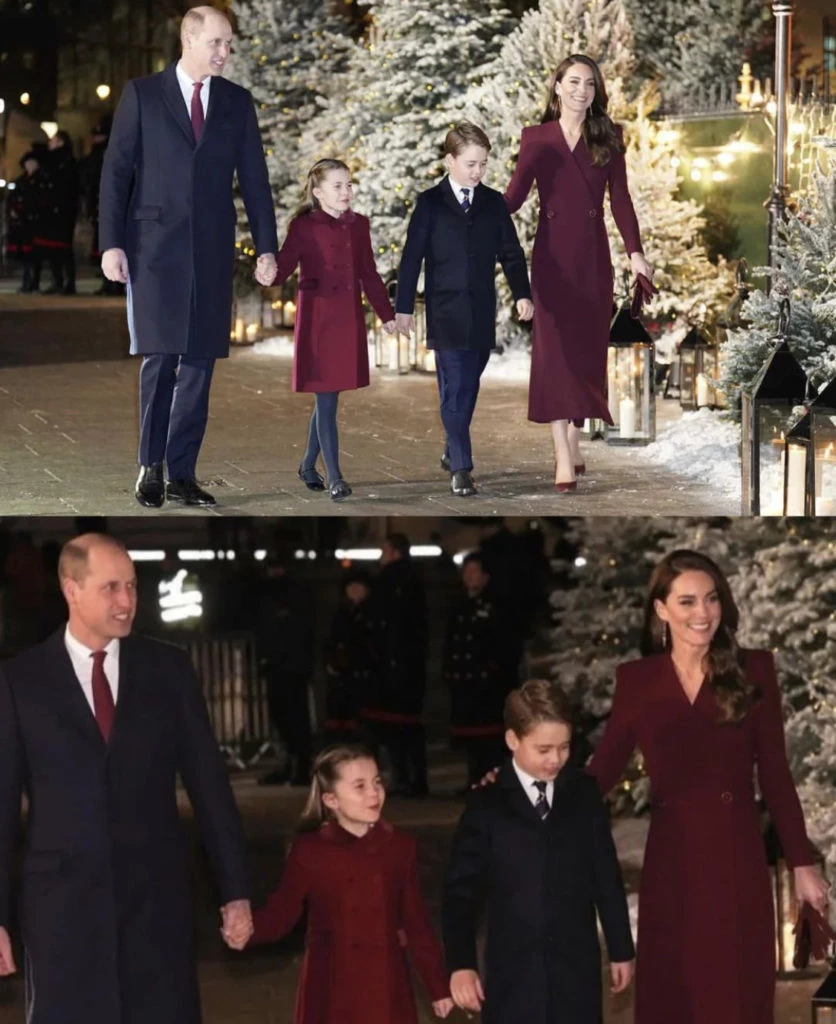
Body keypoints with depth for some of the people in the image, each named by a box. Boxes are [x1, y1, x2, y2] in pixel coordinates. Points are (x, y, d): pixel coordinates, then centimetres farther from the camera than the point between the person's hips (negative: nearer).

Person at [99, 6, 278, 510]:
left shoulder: (237, 102, 9)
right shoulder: (142, 94, 2)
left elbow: (255, 178, 9)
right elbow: (116, 171, 0)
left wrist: (267, 246, 3)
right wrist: (111, 242, -7)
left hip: (212, 251, 3)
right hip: (156, 246, -3)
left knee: (200, 362, 2)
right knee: (160, 358, -7)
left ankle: (182, 473, 7)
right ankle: (151, 469, 3)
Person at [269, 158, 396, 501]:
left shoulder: (358, 225, 10)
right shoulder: (304, 227, -5)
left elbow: (369, 275, 17)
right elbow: (283, 267, -14)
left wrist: (387, 315, 18)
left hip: (348, 321, 5)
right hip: (317, 320, -5)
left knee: (327, 397, 11)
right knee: (326, 399, -7)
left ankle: (308, 466, 26)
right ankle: (334, 478, -7)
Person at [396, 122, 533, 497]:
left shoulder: (494, 203, 7)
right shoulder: (430, 203, -2)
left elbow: (511, 253, 7)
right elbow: (412, 257, -2)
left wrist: (522, 294, -6)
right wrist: (403, 307, -5)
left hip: (482, 313, 3)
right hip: (445, 312, -3)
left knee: (468, 388, 9)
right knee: (454, 390, -7)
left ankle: (452, 451, 26)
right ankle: (460, 467, -8)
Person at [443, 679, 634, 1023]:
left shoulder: (584, 795, 2)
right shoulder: (488, 804, -4)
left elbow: (607, 876, 8)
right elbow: (461, 889, -4)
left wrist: (620, 949, 10)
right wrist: (461, 964, -12)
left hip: (576, 964, 2)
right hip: (513, 968, -2)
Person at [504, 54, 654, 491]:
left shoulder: (608, 139, 7)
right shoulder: (536, 138, 3)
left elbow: (620, 198, 1)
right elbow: (514, 196, -3)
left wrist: (635, 251, -9)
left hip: (593, 256, 2)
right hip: (551, 255, -2)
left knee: (587, 348, 5)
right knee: (554, 349, -8)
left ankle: (574, 444, 19)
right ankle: (563, 459, -12)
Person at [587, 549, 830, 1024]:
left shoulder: (753, 670, 1)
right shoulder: (637, 679, 4)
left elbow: (774, 772, 3)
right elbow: (605, 768, 2)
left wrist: (802, 862, 2)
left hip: (738, 853, -1)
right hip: (672, 857, 1)